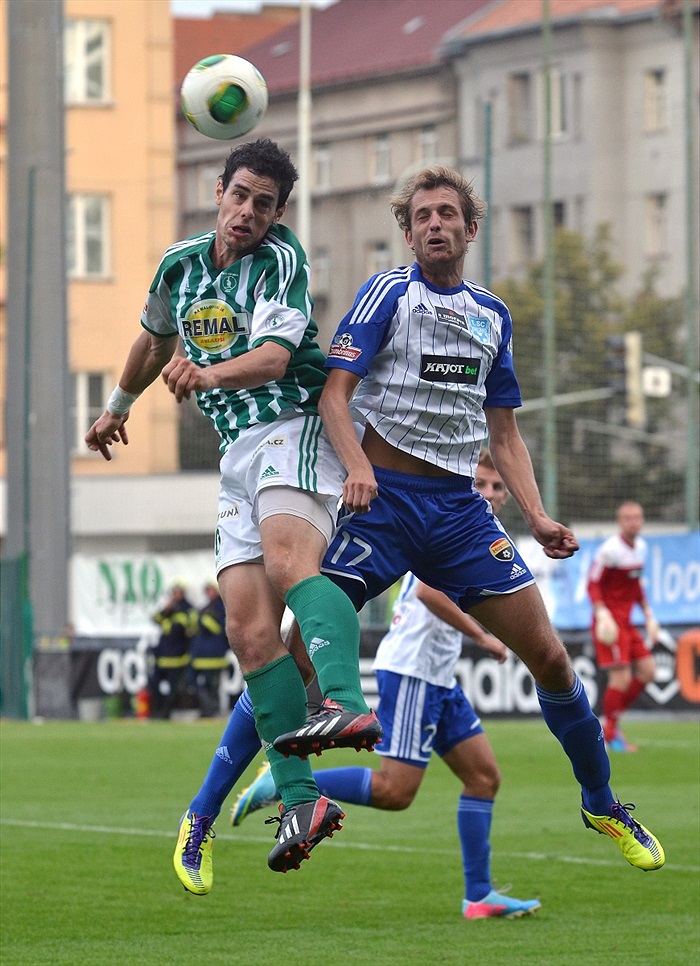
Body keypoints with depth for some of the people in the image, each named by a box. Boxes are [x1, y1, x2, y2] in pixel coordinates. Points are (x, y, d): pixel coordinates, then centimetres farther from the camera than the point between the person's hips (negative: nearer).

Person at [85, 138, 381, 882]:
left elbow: (274, 354, -20)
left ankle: (346, 703, -57)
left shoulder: (280, 259, -5)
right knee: (248, 627, -7)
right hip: (237, 452, 6)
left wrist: (212, 373, -39)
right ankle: (299, 801, -9)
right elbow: (157, 336, 36)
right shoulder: (180, 264, 15)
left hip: (294, 429, -6)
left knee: (287, 561, -35)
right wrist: (119, 404, 49)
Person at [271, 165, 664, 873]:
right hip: (386, 496, -4)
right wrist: (357, 467, -26)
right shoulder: (390, 291, 0)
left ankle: (602, 806, 16)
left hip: (460, 506, 4)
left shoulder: (493, 316, 15)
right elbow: (335, 391, -8)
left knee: (548, 656, -1)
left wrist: (536, 516, 6)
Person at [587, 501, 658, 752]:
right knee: (621, 677, -13)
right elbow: (593, 583, -13)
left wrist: (648, 614, 17)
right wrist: (602, 612, -24)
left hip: (626, 621, 9)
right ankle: (609, 732, 1)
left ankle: (611, 721, 15)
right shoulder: (610, 549, -14)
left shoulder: (641, 547, 11)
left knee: (647, 670, 4)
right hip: (610, 621, -9)